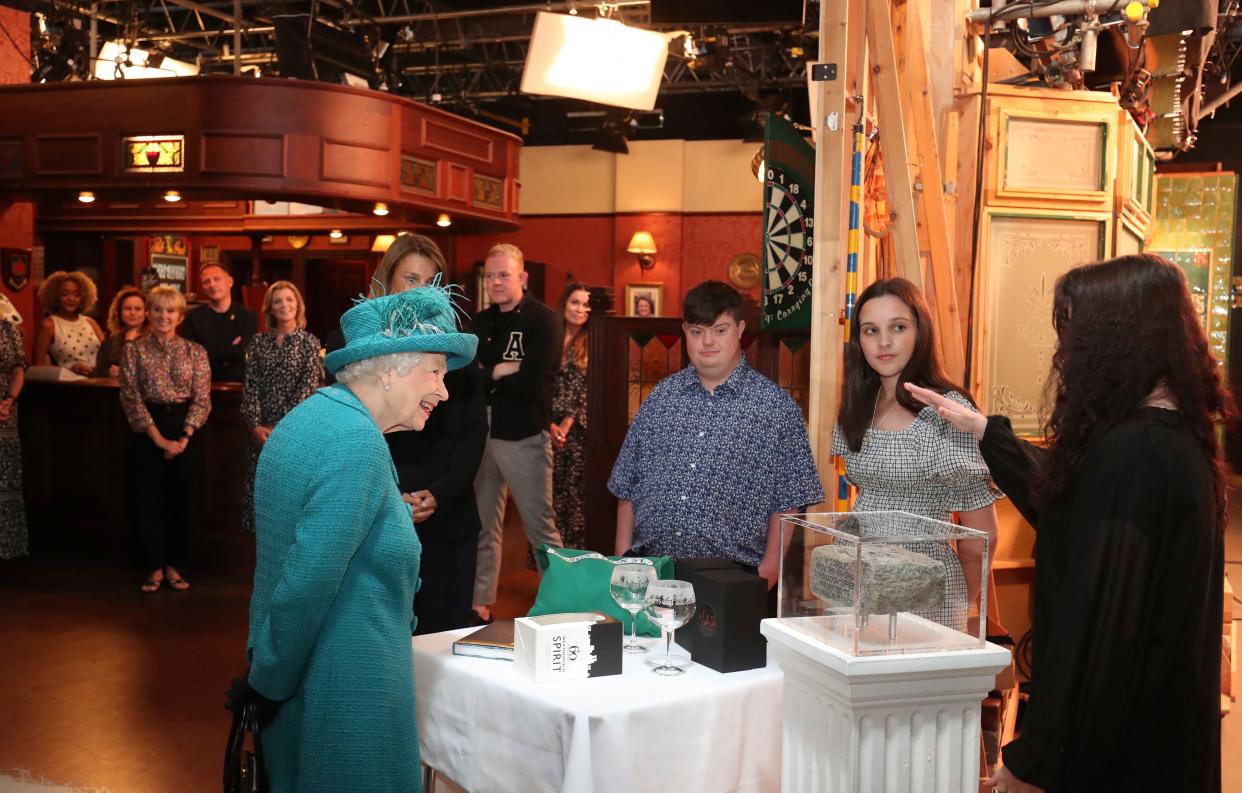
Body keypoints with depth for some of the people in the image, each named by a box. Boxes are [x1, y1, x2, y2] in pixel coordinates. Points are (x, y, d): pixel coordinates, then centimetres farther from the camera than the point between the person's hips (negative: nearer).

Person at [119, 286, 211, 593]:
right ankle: (155, 567, 13)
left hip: (184, 429, 1)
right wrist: (159, 438, -12)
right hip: (148, 431, -1)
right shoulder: (135, 350, 0)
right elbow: (131, 398, -5)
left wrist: (184, 437, -13)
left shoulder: (195, 352, 2)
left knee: (181, 498, 5)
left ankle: (174, 565, 17)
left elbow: (202, 399, -2)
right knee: (150, 498, 3)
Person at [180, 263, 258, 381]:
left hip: (238, 385, -1)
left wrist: (207, 352, -5)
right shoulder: (194, 317, 7)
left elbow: (242, 352, -10)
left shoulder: (248, 316, 3)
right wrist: (231, 349, -6)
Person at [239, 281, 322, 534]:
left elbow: (308, 387, -6)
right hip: (261, 429, 3)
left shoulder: (309, 343, 1)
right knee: (258, 486, 4)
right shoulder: (258, 342, 9)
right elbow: (251, 385, 3)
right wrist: (255, 425, -9)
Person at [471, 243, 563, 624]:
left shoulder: (543, 320, -6)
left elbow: (532, 381, -18)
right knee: (482, 525, 12)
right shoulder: (480, 323, 12)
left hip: (523, 435, -5)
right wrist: (501, 371, -13)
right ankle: (480, 603, 21)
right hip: (480, 432, 6)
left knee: (540, 526, 0)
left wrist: (486, 374, -8)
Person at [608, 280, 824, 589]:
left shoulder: (777, 406, 0)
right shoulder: (660, 398, 9)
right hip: (649, 571, 3)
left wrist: (766, 578, -9)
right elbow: (627, 491, 12)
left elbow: (786, 505, -1)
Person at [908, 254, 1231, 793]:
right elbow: (1064, 497, 22)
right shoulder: (1177, 435, 5)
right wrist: (983, 430, 26)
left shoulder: (1130, 450, -26)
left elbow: (1097, 617, -27)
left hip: (1113, 737, -9)